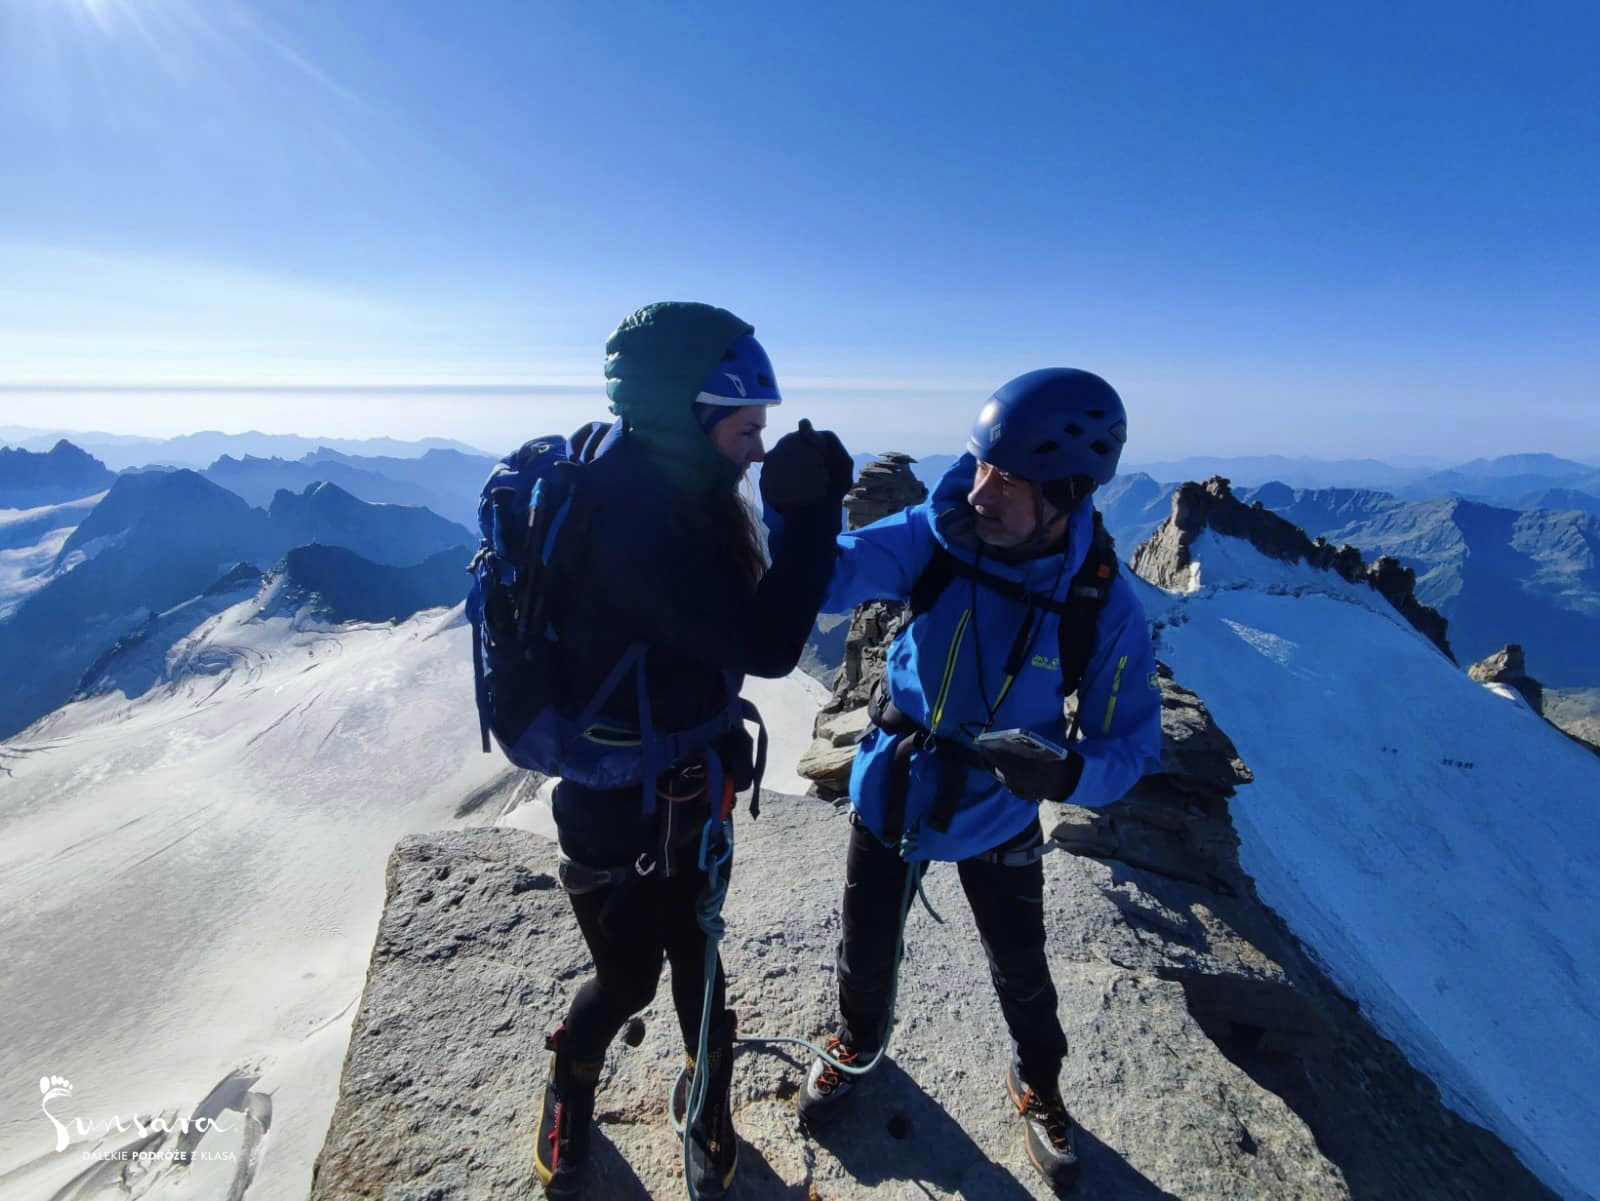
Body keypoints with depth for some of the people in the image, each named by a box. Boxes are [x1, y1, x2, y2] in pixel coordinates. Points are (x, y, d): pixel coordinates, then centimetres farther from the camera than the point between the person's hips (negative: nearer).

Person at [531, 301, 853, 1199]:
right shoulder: (629, 518, -32)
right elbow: (766, 647, -32)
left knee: (694, 958, 24)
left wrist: (802, 511, -9)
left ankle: (711, 1112, 51)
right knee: (628, 980, 18)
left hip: (689, 794, 7)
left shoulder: (666, 491, -4)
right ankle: (571, 1088, 53)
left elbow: (748, 617, 2)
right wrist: (809, 510, -28)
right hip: (619, 813, -7)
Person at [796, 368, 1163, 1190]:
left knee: (1021, 974, 21)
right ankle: (857, 1044, 57)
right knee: (866, 952, 21)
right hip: (889, 791, 1)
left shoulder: (1104, 603, -22)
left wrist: (1065, 773, -35)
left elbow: (1131, 744, -15)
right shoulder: (935, 538, -22)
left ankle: (1037, 1086, 55)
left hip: (996, 818, 0)